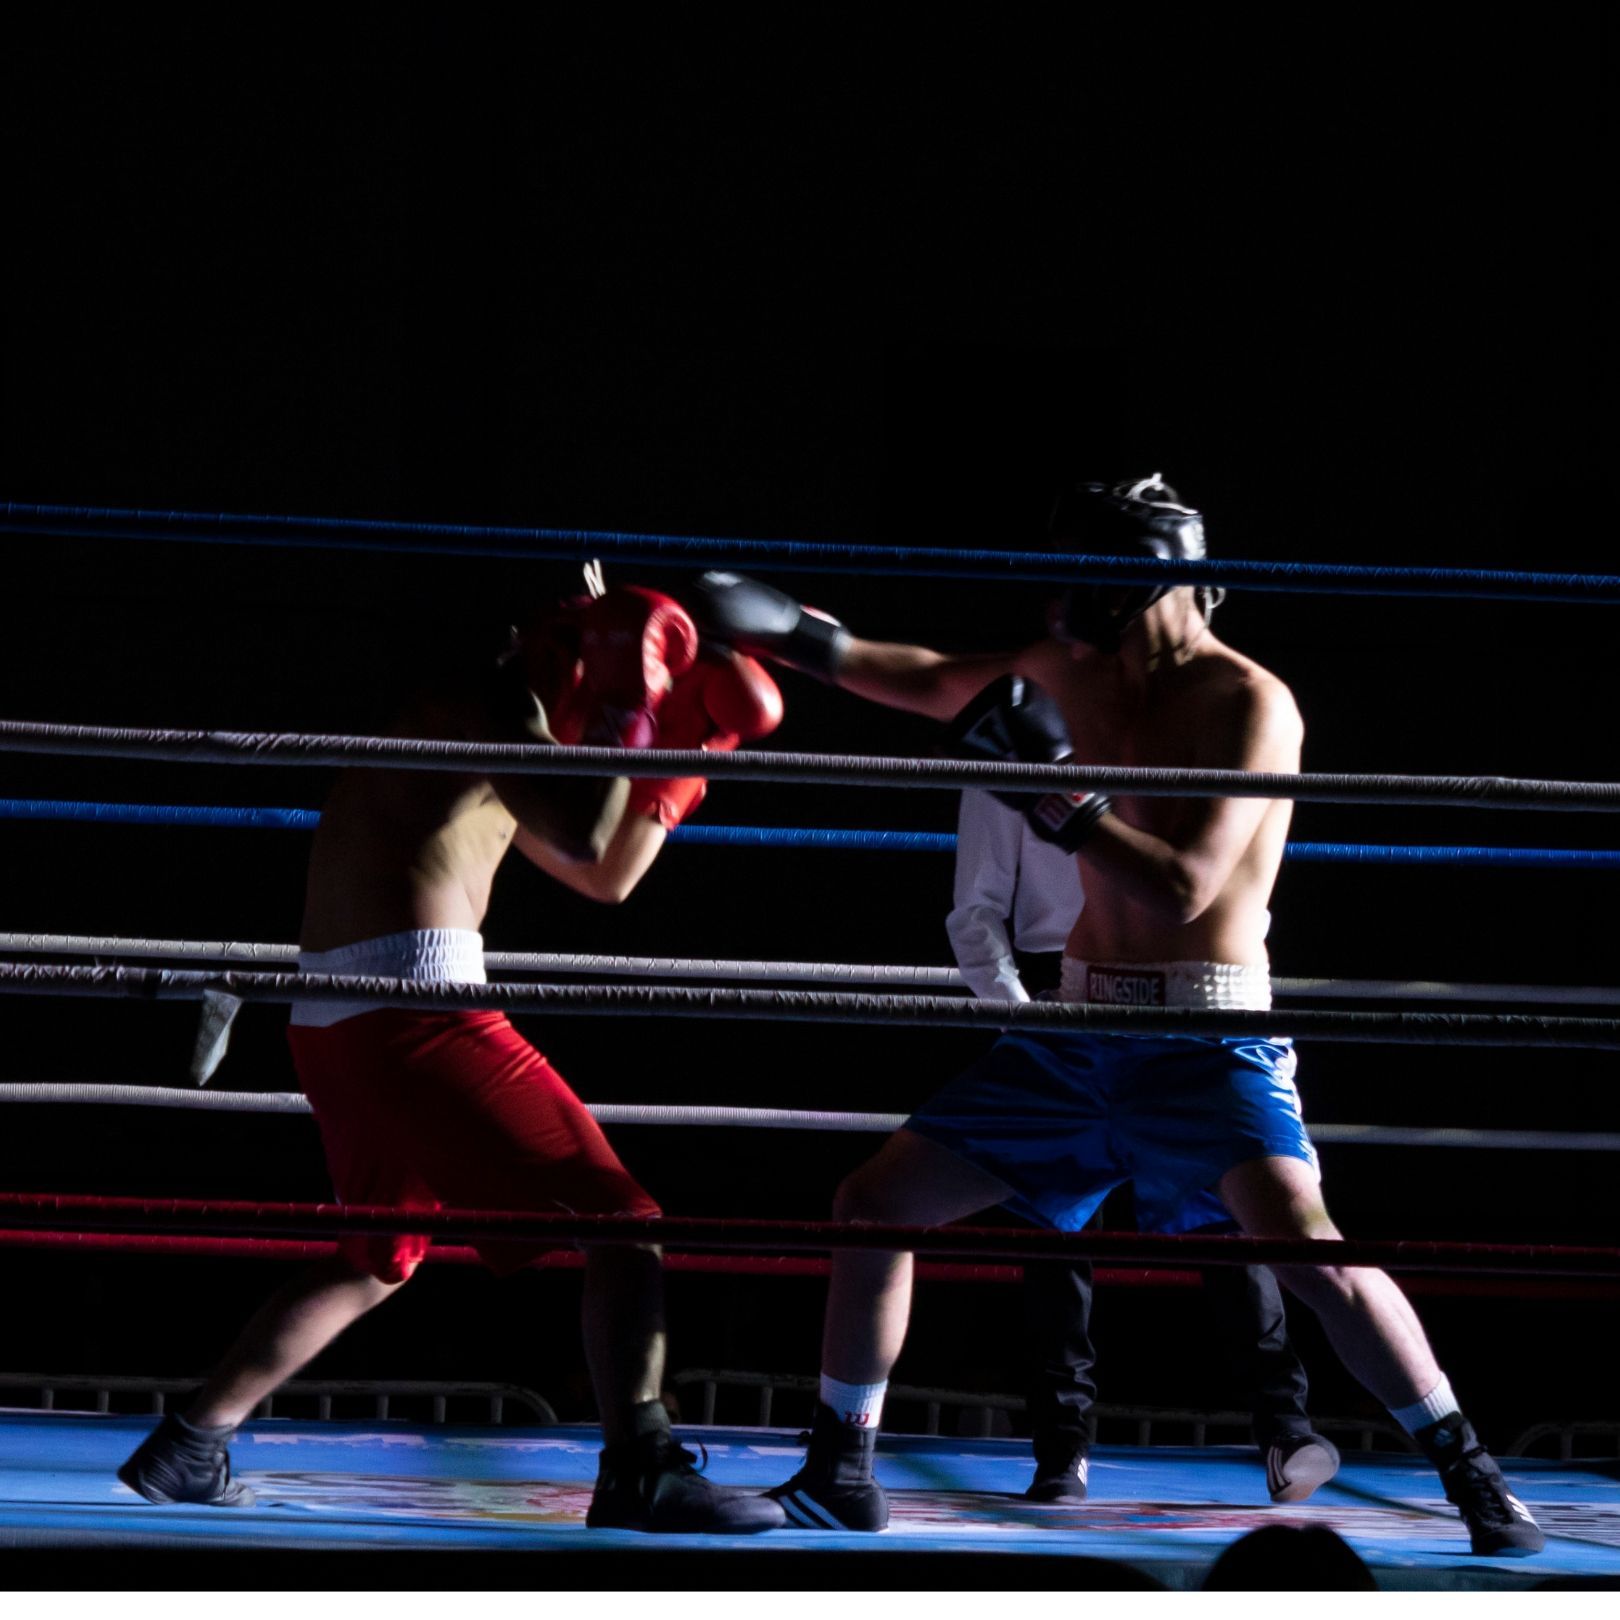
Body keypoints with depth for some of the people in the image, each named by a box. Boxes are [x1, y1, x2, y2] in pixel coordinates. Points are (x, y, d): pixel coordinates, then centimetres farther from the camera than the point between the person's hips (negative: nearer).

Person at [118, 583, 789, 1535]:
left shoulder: (492, 738, 26)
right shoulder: (491, 703, -4)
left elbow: (606, 876, 34)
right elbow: (582, 836, -17)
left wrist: (684, 757, 27)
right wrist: (636, 725, -2)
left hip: (338, 1028, 10)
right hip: (416, 1004, -10)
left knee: (379, 1258, 27)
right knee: (617, 1221, -9)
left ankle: (186, 1452, 26)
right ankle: (640, 1471, -22)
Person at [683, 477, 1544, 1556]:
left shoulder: (1246, 703, -14)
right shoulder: (1078, 670, 7)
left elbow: (1184, 888, -22)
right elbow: (936, 684, 22)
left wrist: (1052, 785, -26)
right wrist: (795, 633, 11)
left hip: (1208, 1038, -7)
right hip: (1081, 1036, 7)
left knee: (1299, 1236, -29)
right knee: (877, 1200, 6)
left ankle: (1472, 1476, -19)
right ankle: (839, 1475, 19)